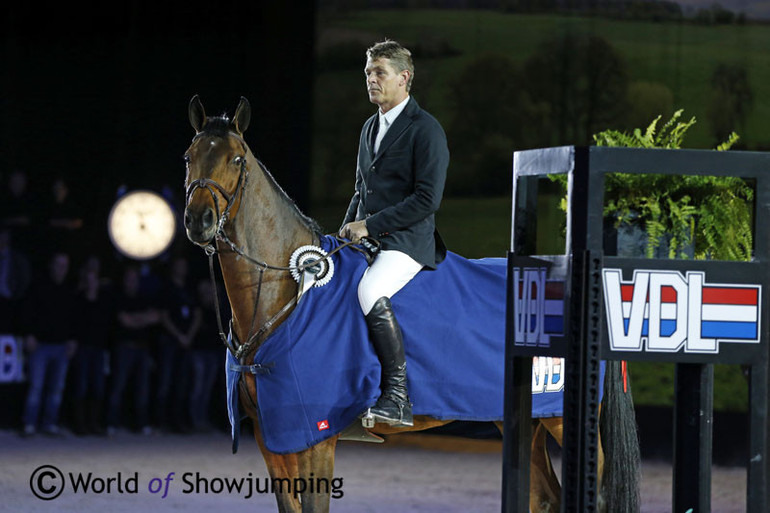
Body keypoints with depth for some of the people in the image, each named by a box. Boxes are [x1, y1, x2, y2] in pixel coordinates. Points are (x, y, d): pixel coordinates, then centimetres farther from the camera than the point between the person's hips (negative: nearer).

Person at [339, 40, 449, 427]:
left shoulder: (425, 130, -7)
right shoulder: (370, 127, 19)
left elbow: (427, 199, -15)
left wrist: (371, 225, -17)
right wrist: (349, 227, 10)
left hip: (407, 239, -9)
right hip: (366, 236, 9)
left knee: (370, 292, -34)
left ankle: (397, 399, -32)